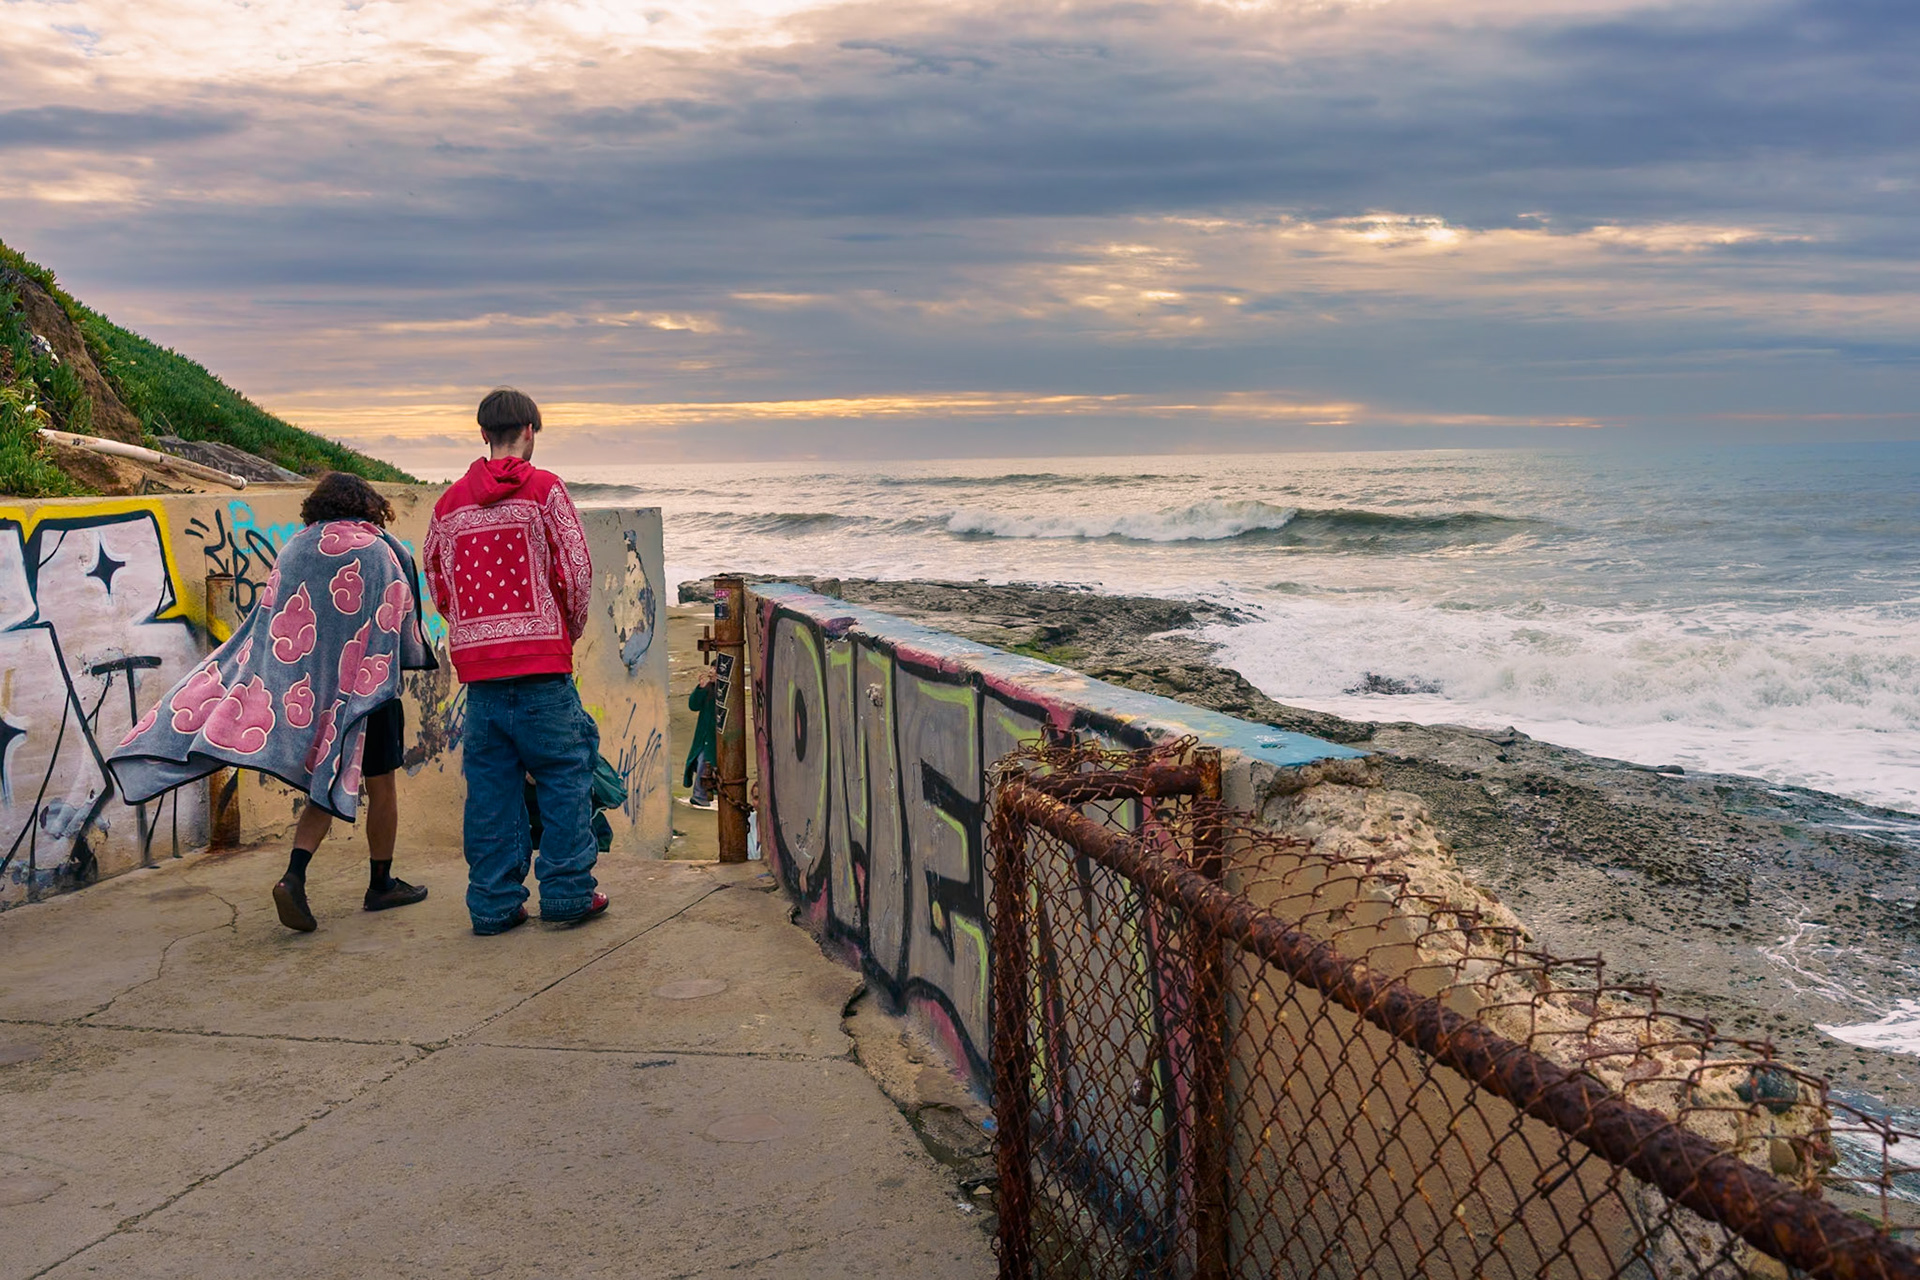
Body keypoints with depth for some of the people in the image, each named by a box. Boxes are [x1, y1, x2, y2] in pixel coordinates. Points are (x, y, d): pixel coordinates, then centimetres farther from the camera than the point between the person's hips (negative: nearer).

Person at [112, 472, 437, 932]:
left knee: (327, 791, 12)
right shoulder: (380, 552, -4)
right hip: (369, 685, -4)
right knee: (381, 787, 10)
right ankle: (381, 884, 20)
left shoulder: (294, 551, 6)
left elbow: (268, 626, 5)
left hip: (309, 689, 4)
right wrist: (417, 658, 18)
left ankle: (294, 877, -7)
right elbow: (403, 620, 2)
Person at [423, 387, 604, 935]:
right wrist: (571, 628, 11)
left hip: (477, 662, 4)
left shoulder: (450, 501, 11)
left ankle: (494, 902, 11)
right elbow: (577, 569, -5)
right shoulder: (543, 488, -2)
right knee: (564, 771, 5)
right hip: (541, 662, -4)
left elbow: (437, 585, 15)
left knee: (489, 782, 8)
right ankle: (568, 892, 6)